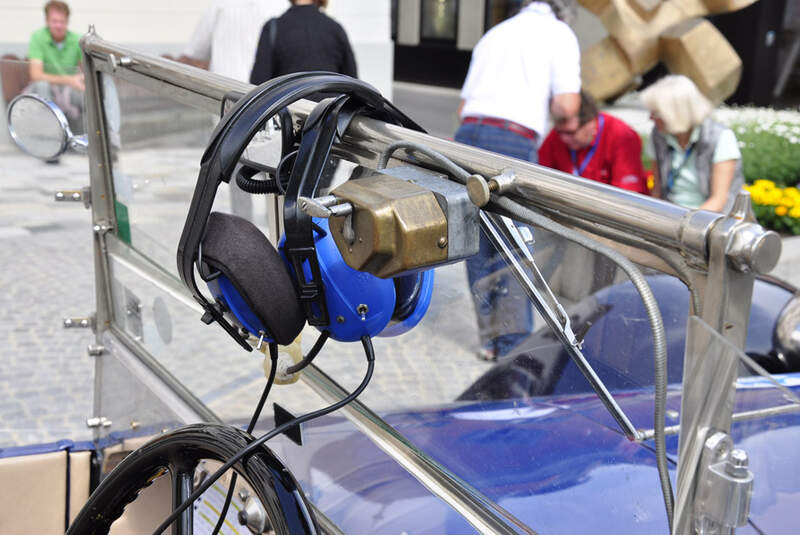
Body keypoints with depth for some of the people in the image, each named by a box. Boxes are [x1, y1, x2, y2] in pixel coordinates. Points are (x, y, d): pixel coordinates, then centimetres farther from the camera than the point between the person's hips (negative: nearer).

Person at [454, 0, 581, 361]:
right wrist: (568, 115, 19)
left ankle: (490, 338, 17)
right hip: (513, 141, -5)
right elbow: (567, 104, -2)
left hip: (468, 133, 5)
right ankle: (513, 343, 6)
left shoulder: (494, 34, 27)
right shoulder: (559, 33, 11)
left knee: (478, 244, 11)